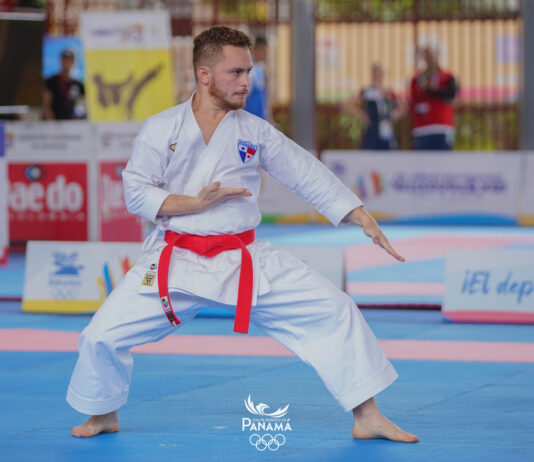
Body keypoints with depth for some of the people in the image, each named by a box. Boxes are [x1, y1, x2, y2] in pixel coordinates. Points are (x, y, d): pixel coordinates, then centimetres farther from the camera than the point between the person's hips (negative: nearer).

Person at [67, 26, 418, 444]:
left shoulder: (256, 131, 2)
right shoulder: (160, 130, -4)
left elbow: (310, 175, 5)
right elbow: (137, 193, -5)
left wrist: (364, 219, 0)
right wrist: (197, 203, -17)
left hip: (245, 262, 1)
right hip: (177, 262, -1)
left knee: (336, 312, -9)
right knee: (103, 335, -9)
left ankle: (368, 418, 2)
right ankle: (103, 415, 21)